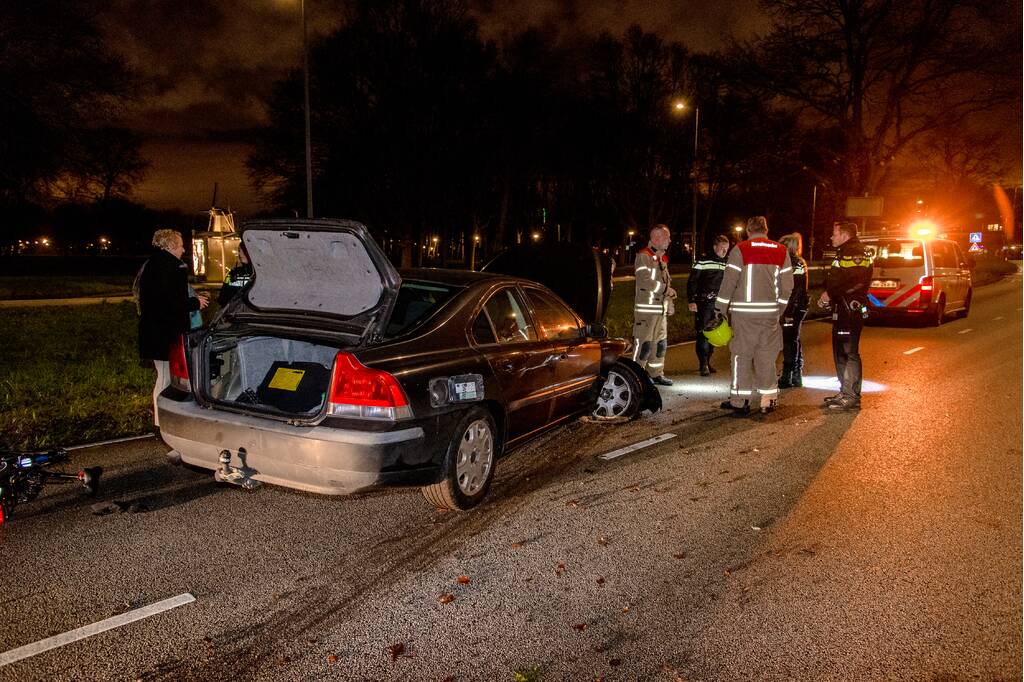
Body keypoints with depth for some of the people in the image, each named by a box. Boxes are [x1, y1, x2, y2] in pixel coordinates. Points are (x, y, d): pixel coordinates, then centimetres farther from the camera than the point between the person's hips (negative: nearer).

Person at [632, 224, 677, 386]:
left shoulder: (662, 258, 19)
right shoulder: (644, 256, -11)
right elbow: (644, 281, -23)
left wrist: (670, 304, 18)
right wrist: (667, 289, -16)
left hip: (661, 309, 9)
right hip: (646, 308, -9)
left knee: (660, 343, 14)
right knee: (644, 343, -8)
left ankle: (656, 374, 25)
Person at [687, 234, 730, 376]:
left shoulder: (726, 264, 14)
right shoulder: (702, 262, -4)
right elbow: (691, 283, -5)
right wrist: (691, 301, -12)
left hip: (719, 304, 6)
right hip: (703, 303, -6)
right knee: (702, 333, -7)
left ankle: (708, 361, 19)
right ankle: (703, 364, -4)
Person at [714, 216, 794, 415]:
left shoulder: (740, 250, -5)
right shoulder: (782, 252, 8)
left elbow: (728, 282, -7)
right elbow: (787, 286, 8)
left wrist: (720, 308, 2)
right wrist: (779, 310, 17)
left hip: (744, 312, -3)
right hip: (770, 312, 3)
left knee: (742, 355, 4)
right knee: (767, 356, 11)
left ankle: (740, 400, 8)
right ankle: (769, 400, 14)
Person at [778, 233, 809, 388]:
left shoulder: (796, 264, -13)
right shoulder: (800, 262, 16)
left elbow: (794, 290, -20)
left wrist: (789, 311, -22)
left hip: (793, 309, -10)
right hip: (799, 307, 10)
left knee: (789, 342, -6)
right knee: (794, 341, 15)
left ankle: (787, 377, -2)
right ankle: (797, 377, 22)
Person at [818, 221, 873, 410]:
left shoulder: (854, 253, -12)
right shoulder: (845, 253, 22)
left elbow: (854, 282, -24)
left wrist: (830, 294, -15)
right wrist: (827, 296, 9)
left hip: (850, 310, -11)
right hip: (842, 311, 11)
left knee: (849, 353, -9)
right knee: (840, 352, 16)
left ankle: (851, 397, -5)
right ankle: (845, 393, 24)